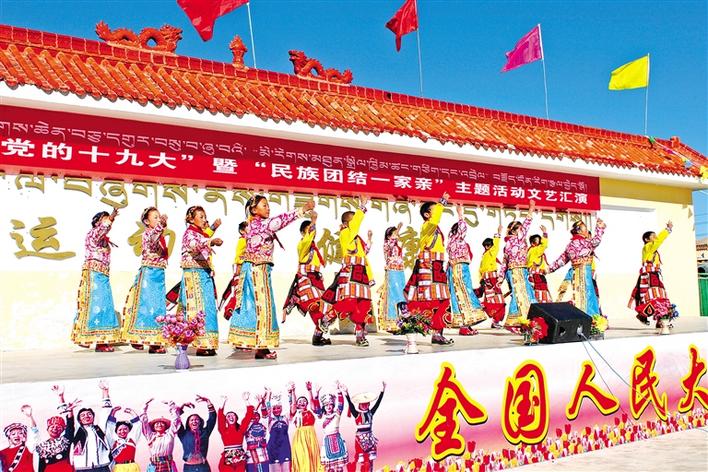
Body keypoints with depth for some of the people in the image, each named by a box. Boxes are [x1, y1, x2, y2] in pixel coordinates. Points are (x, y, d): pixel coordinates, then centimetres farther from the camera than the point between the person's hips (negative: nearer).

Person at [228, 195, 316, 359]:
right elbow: (277, 222, -26)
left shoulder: (258, 225, 17)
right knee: (262, 305, -8)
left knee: (250, 305, 13)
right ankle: (261, 347, -6)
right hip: (258, 270, -10)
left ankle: (243, 340, 21)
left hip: (255, 270, 10)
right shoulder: (256, 224, -14)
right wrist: (301, 210, -30)